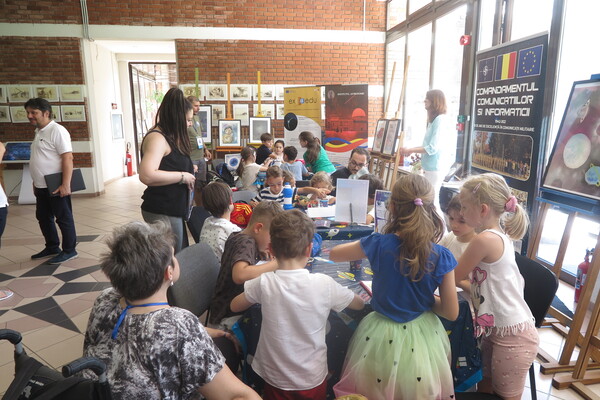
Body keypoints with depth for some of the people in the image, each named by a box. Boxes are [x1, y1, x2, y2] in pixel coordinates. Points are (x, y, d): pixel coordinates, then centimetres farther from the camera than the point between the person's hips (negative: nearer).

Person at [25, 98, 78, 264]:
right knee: (43, 217, 18)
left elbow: (67, 158, -21)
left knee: (64, 219, 1)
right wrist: (36, 182, 22)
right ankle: (52, 247, 32)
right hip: (41, 186, 10)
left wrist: (65, 184, -25)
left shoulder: (57, 131, -14)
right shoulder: (39, 132, 13)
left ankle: (69, 250, 12)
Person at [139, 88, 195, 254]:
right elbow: (147, 175, -31)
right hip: (162, 211, -10)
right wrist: (182, 176, -21)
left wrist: (188, 171, 8)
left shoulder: (169, 137, 13)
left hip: (172, 209, 10)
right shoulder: (157, 138, -17)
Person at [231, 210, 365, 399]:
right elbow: (360, 304, 0)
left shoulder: (264, 283, -18)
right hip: (313, 381, -1)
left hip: (275, 381, 2)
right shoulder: (324, 284, -19)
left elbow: (235, 306, 2)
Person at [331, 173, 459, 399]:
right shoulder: (442, 257, -16)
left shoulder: (379, 244, -19)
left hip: (382, 337, -1)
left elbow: (333, 254, -1)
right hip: (423, 338, 2)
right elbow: (451, 313, -8)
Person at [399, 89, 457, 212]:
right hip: (432, 165, 10)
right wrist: (412, 150, 12)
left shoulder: (440, 120, -17)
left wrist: (410, 150, -15)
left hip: (436, 166, -10)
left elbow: (433, 148, -21)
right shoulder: (434, 119, 15)